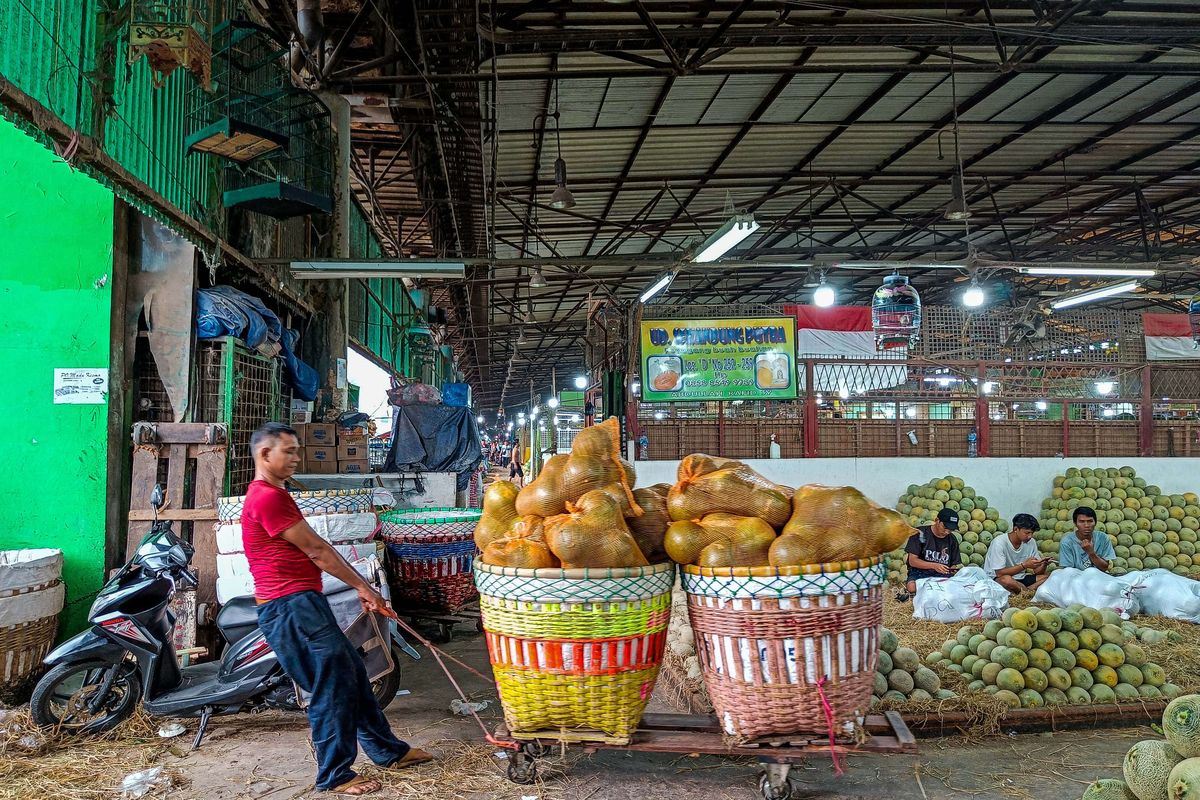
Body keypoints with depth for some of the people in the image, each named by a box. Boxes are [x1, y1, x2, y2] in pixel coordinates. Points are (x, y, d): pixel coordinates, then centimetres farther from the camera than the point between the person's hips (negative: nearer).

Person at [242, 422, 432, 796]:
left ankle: (388, 751, 26)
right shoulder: (267, 497, -15)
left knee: (352, 675, 15)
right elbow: (316, 549, -14)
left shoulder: (274, 494, 19)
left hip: (304, 604, 11)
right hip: (290, 606, -11)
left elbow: (314, 549, 18)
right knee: (333, 688, -4)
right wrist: (362, 585, -5)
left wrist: (360, 586, 13)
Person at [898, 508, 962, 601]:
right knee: (912, 587, -39)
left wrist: (952, 571, -11)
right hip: (919, 572, -5)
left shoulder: (952, 540, 10)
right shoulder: (920, 534, -4)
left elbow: (954, 565, 14)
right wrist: (934, 566, -22)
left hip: (942, 575, 5)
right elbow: (912, 561, -8)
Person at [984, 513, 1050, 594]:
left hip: (1019, 579, 6)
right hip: (996, 579, -6)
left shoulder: (1031, 542, -1)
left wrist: (1043, 565, -19)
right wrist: (1024, 565, -30)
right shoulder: (999, 543, -20)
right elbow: (999, 573, -25)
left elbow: (1037, 571, 3)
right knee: (1006, 579, -39)